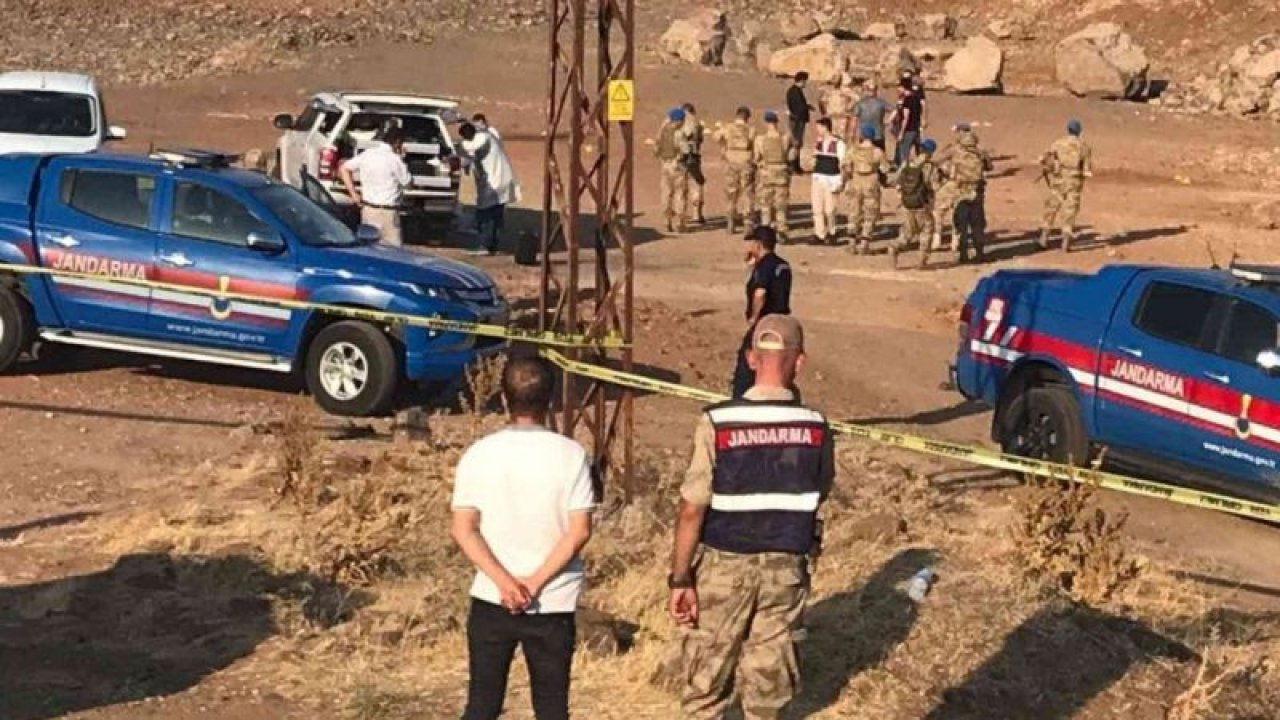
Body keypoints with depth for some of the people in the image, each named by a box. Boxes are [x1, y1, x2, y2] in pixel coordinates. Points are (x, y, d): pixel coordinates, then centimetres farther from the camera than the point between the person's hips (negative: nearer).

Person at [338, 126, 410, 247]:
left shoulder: (367, 154, 6)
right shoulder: (394, 159, -13)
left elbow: (344, 169, 9)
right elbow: (408, 182, -4)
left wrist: (353, 194, 8)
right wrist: (402, 159, 4)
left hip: (368, 209, 7)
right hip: (387, 211, -7)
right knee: (393, 249, -5)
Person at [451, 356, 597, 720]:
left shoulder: (478, 455, -4)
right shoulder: (571, 455, -8)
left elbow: (464, 530, -7)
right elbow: (579, 531, -12)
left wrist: (505, 582, -11)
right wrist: (535, 582, -11)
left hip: (491, 600, 1)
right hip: (553, 605, -1)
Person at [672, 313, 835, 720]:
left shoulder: (718, 423, -17)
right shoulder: (815, 427, -8)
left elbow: (692, 509, -16)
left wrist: (680, 579, -9)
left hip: (724, 566, -2)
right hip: (786, 567, 2)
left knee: (706, 684, 13)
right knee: (769, 678, 15)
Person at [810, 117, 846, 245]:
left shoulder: (838, 143, -7)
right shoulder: (818, 143, 10)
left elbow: (842, 163, -6)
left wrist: (841, 181, -11)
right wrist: (812, 179, 17)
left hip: (832, 178, -5)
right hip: (818, 177, 5)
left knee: (829, 209, -4)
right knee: (817, 207, -1)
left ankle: (831, 233, 16)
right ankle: (820, 235, 5)